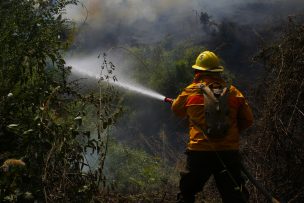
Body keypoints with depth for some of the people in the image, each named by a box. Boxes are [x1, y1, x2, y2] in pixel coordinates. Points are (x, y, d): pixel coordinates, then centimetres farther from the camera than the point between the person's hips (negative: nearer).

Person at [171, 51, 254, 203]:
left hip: (199, 152, -1)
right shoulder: (233, 92, 3)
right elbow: (248, 120, 6)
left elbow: (176, 109, 17)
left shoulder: (190, 92, 0)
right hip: (229, 152, 1)